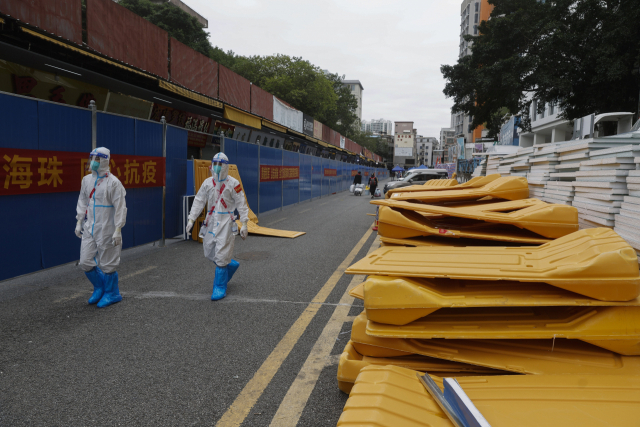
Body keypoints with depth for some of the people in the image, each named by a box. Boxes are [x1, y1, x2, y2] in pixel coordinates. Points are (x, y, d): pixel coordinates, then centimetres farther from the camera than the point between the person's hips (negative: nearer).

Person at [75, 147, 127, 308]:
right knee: (85, 262, 8)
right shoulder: (87, 180, 8)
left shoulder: (113, 182, -12)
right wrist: (79, 222, 14)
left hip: (106, 231, -6)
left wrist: (117, 230, -17)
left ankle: (112, 293, 22)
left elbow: (120, 207, -14)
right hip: (89, 228, 6)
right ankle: (99, 287, 31)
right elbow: (82, 202, 18)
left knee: (107, 264, 3)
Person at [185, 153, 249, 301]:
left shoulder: (233, 183, -7)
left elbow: (241, 204, -5)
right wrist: (191, 219, 2)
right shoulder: (207, 182, 6)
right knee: (209, 252, 10)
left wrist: (244, 224, -9)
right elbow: (199, 201, 8)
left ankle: (220, 287, 5)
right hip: (211, 221, 5)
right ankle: (231, 265, 37)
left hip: (226, 222, -5)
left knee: (221, 254, -7)